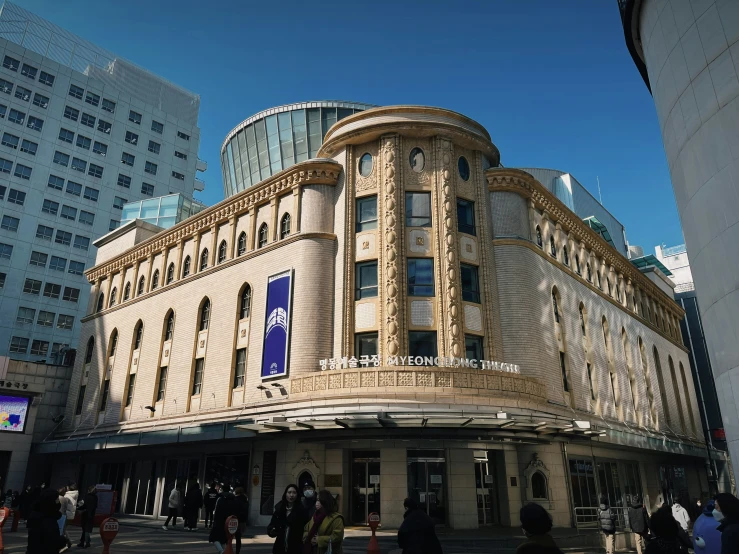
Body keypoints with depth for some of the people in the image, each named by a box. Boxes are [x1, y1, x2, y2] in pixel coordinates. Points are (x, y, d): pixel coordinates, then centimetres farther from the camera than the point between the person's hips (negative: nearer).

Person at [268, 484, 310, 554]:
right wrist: (271, 531, -11)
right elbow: (272, 524, 9)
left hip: (295, 548, -4)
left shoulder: (301, 510, -8)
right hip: (280, 547, 4)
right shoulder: (279, 508, 4)